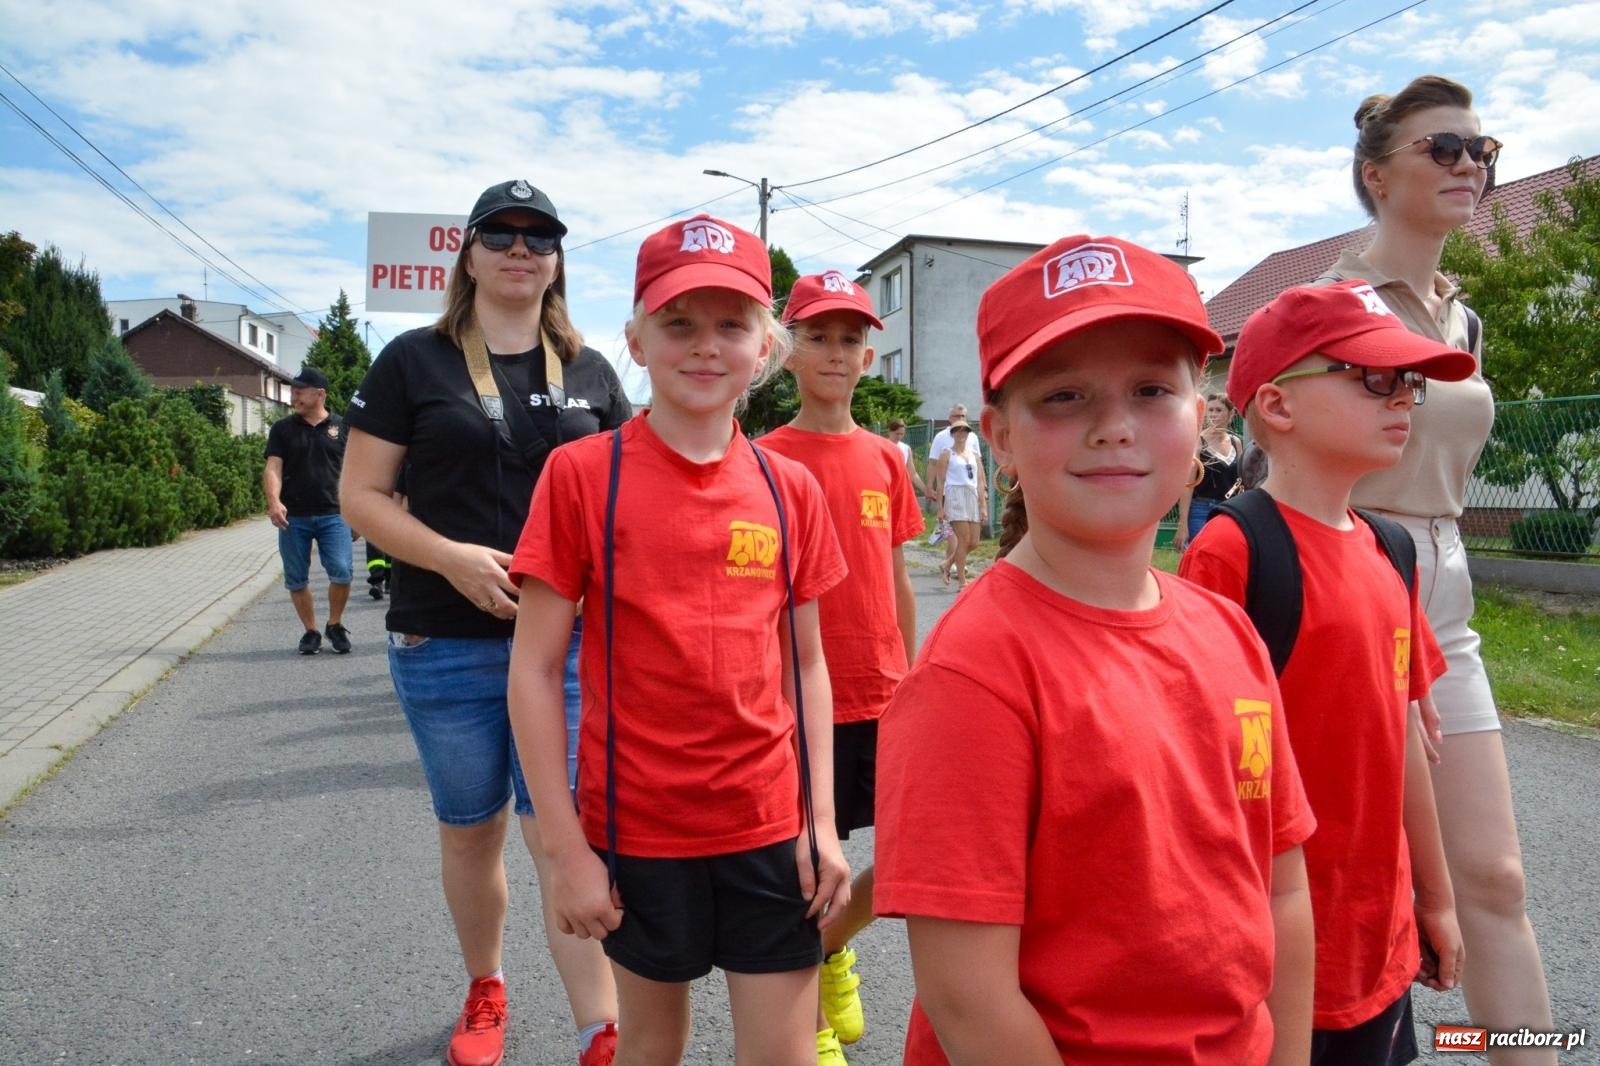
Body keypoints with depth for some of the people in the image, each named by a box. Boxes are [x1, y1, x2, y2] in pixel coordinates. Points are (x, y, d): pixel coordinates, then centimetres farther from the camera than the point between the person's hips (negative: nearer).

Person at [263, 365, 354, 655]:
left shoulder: (340, 427, 5)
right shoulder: (282, 429, 6)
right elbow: (273, 468, -3)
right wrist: (274, 501, -20)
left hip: (333, 514, -1)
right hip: (293, 517, 1)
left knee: (342, 572, -11)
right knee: (296, 579, 7)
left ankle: (335, 625, 12)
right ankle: (310, 631, 22)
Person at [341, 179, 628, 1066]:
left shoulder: (591, 373, 8)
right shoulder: (414, 360, 1)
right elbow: (361, 495, -2)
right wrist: (453, 558, -17)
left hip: (567, 640, 0)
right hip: (445, 643, 0)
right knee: (470, 828, 14)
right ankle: (485, 992, 38)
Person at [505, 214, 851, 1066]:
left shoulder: (790, 489, 0)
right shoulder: (582, 473, -9)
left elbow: (807, 664, 5)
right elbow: (534, 670, -8)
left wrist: (821, 820, 1)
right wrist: (564, 845, -9)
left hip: (771, 828, 2)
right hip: (637, 830, -2)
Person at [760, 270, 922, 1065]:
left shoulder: (886, 460, 7)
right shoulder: (766, 461, -6)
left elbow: (896, 582, 12)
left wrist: (910, 681, 13)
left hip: (882, 694, 4)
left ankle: (831, 948, 37)